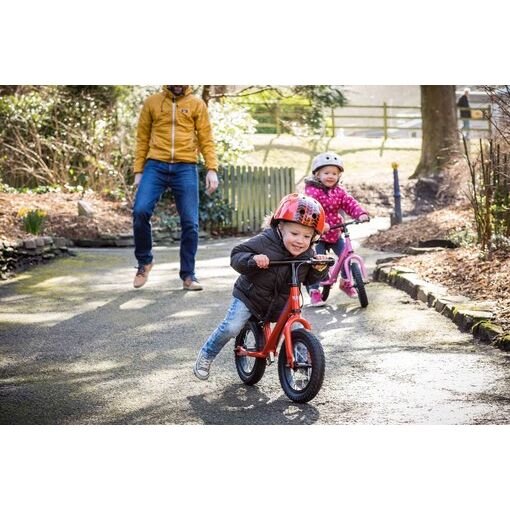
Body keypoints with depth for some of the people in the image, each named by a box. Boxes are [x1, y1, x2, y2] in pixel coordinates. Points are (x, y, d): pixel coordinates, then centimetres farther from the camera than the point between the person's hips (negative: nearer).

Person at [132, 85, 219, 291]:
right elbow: (142, 139, 11)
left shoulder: (197, 104, 8)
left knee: (190, 222, -4)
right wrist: (138, 171, 4)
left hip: (185, 168, 0)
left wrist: (212, 169, -6)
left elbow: (206, 139, 5)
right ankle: (144, 260, 5)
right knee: (140, 211, -17)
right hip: (155, 166, 0)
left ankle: (188, 275, 8)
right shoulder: (151, 103, 10)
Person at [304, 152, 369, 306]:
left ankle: (345, 282, 26)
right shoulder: (311, 191, -16)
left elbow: (351, 204, -6)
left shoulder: (339, 192, 2)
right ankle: (314, 291, 1)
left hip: (335, 234, 5)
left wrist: (361, 214, -26)